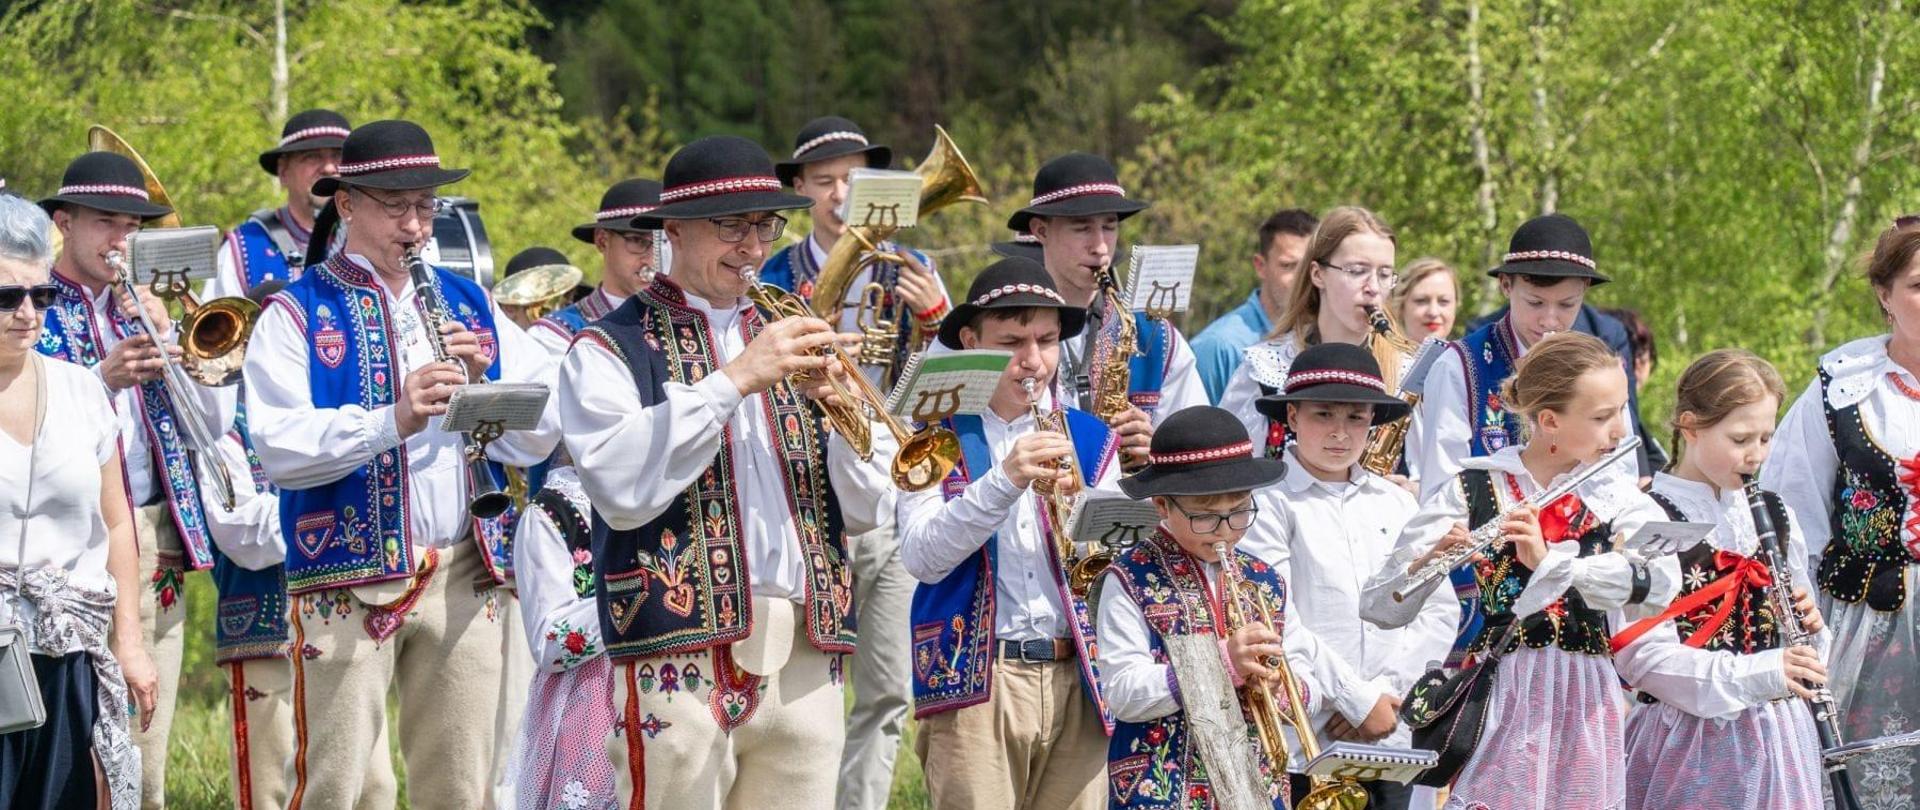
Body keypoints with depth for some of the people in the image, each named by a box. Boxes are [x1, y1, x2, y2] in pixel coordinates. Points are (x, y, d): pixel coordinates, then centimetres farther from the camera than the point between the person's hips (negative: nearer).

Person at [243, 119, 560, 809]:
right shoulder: (299, 313, 0)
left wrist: (481, 384, -9)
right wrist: (390, 420, -26)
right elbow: (277, 448, -14)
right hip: (349, 578, -4)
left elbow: (540, 434, 9)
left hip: (467, 576, 4)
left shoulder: (470, 306, 15)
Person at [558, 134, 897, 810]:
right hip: (681, 657, -5)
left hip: (805, 661, 5)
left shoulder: (786, 343, 19)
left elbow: (867, 510, 11)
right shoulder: (613, 348, 4)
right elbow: (619, 488, -15)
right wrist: (736, 379, -15)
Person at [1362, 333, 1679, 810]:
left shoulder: (1617, 495, 4)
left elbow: (1662, 582, -16)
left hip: (1586, 705, 2)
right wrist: (1430, 562, -25)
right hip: (1498, 704, -2)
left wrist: (1549, 560, -25)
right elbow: (1380, 608, -4)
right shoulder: (1474, 489, -2)